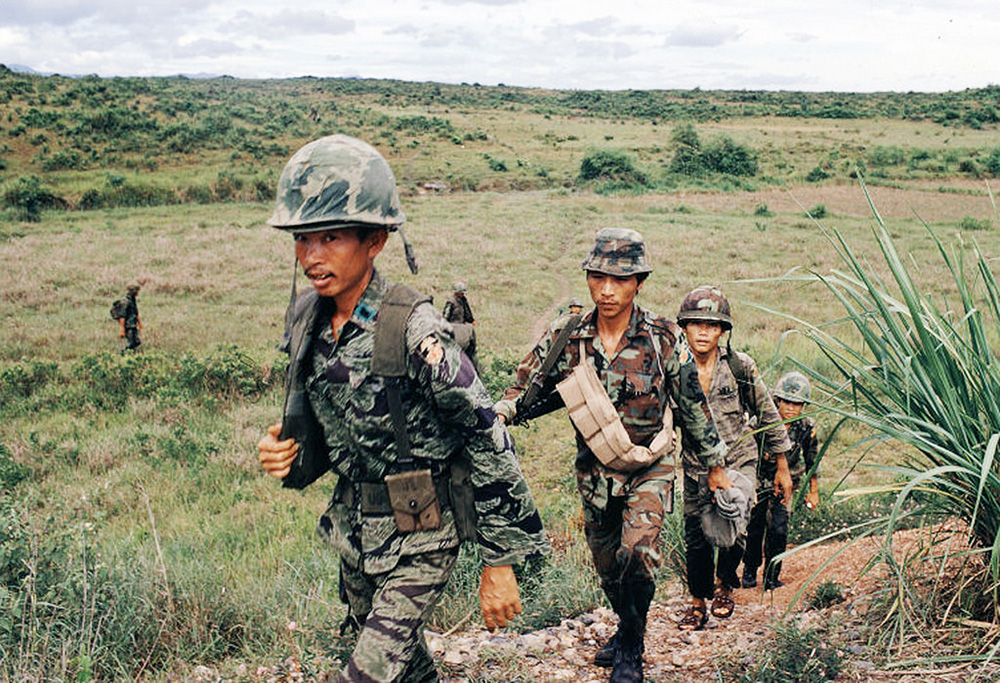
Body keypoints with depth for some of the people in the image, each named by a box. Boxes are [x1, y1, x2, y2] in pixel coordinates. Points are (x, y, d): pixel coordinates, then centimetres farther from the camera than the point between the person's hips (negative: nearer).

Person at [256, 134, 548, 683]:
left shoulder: (414, 332, -25)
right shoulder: (307, 319, -3)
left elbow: (488, 439, -21)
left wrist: (499, 562, -16)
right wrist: (287, 455, -11)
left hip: (419, 540, -7)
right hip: (354, 530, 7)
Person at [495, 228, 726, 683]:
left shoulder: (663, 339, -12)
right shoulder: (565, 338, -10)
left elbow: (692, 406, -1)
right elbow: (527, 391, -2)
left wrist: (715, 464, 8)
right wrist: (500, 411, -25)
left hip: (648, 468, -3)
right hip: (594, 470, 3)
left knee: (636, 553, -22)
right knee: (607, 568, 16)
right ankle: (628, 630, 45)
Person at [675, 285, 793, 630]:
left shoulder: (740, 366, -9)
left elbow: (768, 416, 2)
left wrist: (782, 469, 7)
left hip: (739, 459, -1)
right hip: (695, 466, 1)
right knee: (696, 538, 6)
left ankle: (724, 584, 12)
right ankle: (698, 602, 28)